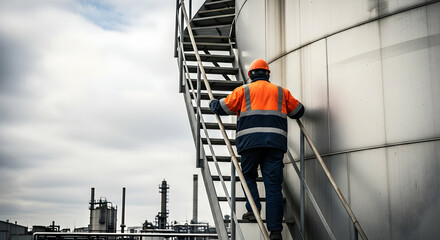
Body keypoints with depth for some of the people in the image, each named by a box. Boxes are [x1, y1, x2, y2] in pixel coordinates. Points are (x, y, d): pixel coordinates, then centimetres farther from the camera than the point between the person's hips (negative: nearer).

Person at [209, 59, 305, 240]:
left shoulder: (243, 90, 13)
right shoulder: (281, 92, 21)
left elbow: (222, 108, 12)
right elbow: (298, 111, 27)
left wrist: (213, 103, 34)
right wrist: (286, 107, 48)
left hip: (251, 141, -1)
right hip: (276, 142, 2)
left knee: (248, 175, 20)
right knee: (273, 184, 0)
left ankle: (253, 210, 1)